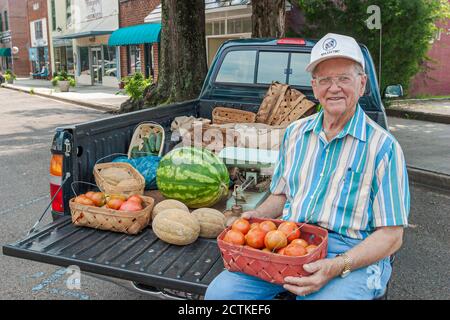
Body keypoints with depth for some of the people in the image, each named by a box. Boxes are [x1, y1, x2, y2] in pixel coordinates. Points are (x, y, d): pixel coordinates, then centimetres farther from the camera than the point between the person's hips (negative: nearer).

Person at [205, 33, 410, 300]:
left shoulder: (384, 147, -4)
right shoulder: (295, 133, 13)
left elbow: (391, 236, -7)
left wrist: (337, 267, -21)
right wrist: (257, 216, 1)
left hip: (354, 255, -3)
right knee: (220, 291, -17)